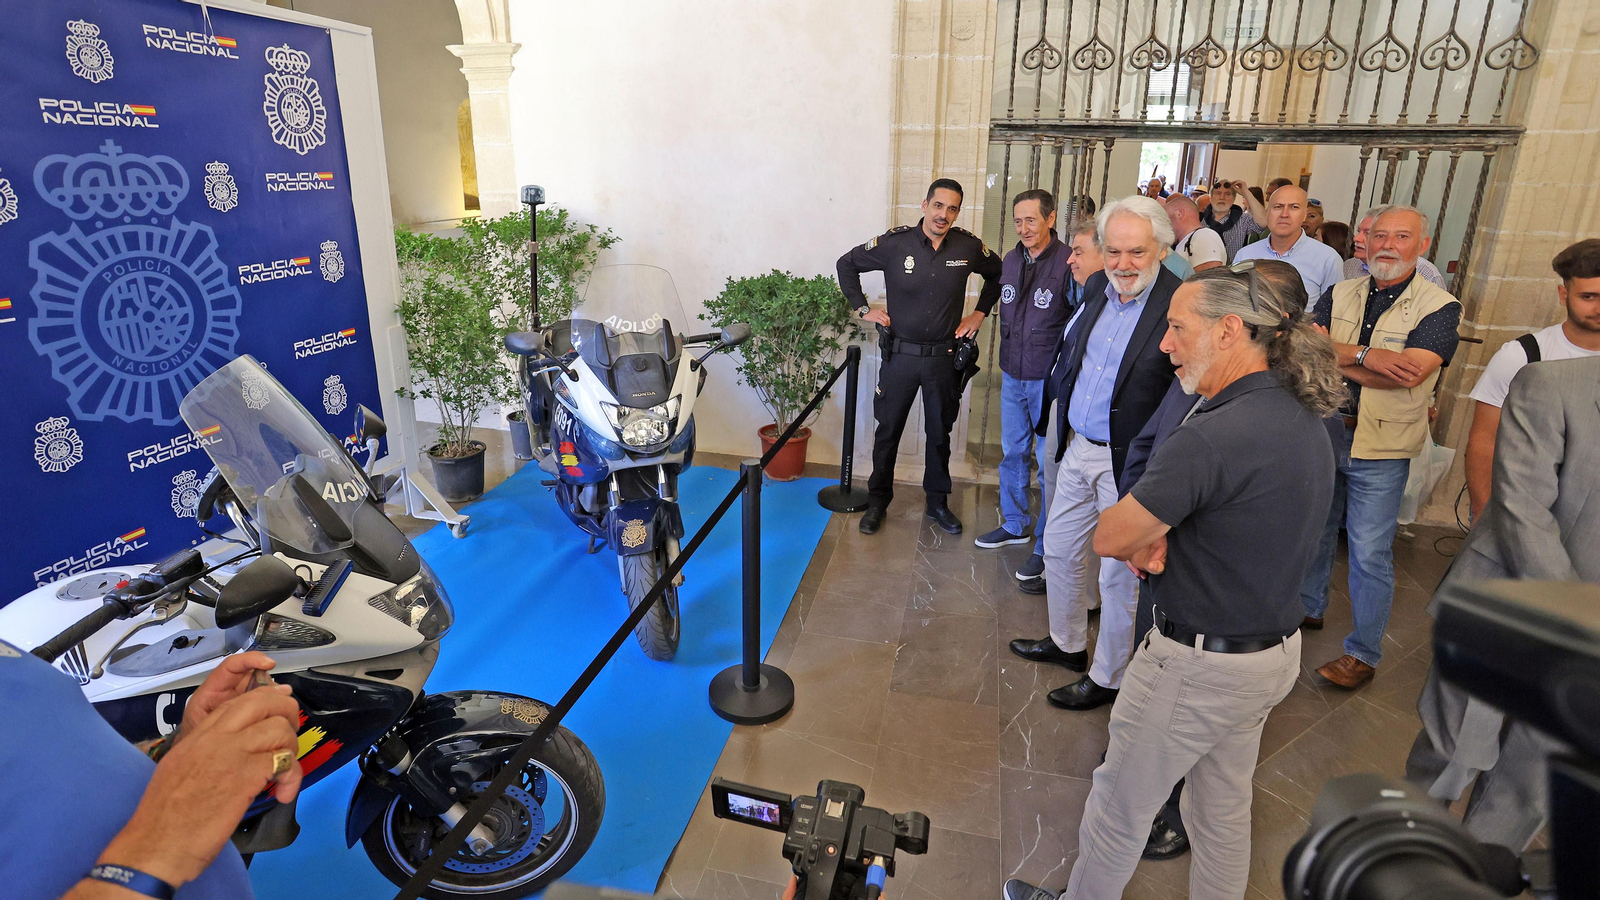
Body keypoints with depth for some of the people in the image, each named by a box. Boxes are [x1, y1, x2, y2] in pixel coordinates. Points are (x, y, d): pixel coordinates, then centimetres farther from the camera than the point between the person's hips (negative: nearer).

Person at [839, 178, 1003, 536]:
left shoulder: (969, 247, -4)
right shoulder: (894, 242, -9)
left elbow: (997, 274, 16)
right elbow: (847, 264, 4)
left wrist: (979, 313, 8)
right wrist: (863, 308, -1)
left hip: (944, 357, 2)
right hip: (900, 355, -1)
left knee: (940, 433, 13)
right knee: (888, 430, 8)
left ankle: (937, 502, 29)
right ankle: (877, 502, 24)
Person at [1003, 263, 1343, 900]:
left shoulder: (1212, 436, -30)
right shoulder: (1306, 420, 1)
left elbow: (1107, 538, -22)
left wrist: (1143, 538, -1)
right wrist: (1157, 535, -6)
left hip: (1196, 666, -8)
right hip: (1276, 651, 9)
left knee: (1119, 808, 14)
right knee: (1224, 812, 24)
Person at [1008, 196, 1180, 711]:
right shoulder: (1097, 287, 4)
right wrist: (1054, 406, 14)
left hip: (1130, 463, -7)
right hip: (1078, 450, 7)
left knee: (1119, 575, 7)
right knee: (1059, 549, 20)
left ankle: (1107, 678, 28)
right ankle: (1066, 644, 44)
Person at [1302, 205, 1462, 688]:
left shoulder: (1439, 307, -7)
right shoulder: (1339, 295, 5)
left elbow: (1409, 374, -21)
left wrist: (1336, 359, -14)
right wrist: (1366, 356, -23)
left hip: (1380, 450, -4)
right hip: (1322, 432, 4)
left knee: (1370, 552, 1)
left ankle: (1363, 653, 14)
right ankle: (1308, 608, 39)